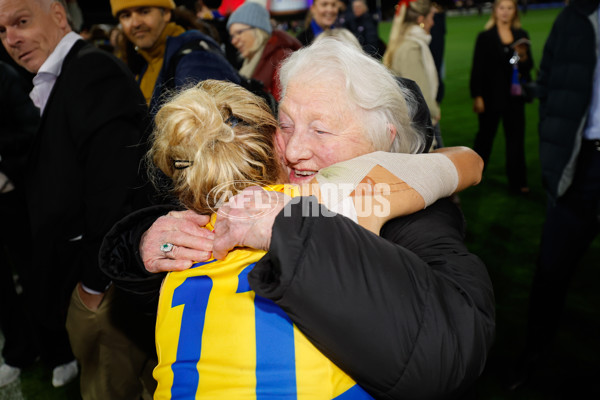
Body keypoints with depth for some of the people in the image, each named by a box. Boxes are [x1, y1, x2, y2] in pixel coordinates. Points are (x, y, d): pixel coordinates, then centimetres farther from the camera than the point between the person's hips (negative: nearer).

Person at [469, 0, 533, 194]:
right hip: (492, 96, -3)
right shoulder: (485, 37, -2)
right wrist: (477, 96, -11)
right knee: (485, 135, 9)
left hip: (515, 96, 3)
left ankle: (517, 182, 13)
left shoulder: (522, 36, 8)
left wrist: (524, 57, -11)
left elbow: (529, 66, 12)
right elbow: (477, 68, -5)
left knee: (516, 138, 5)